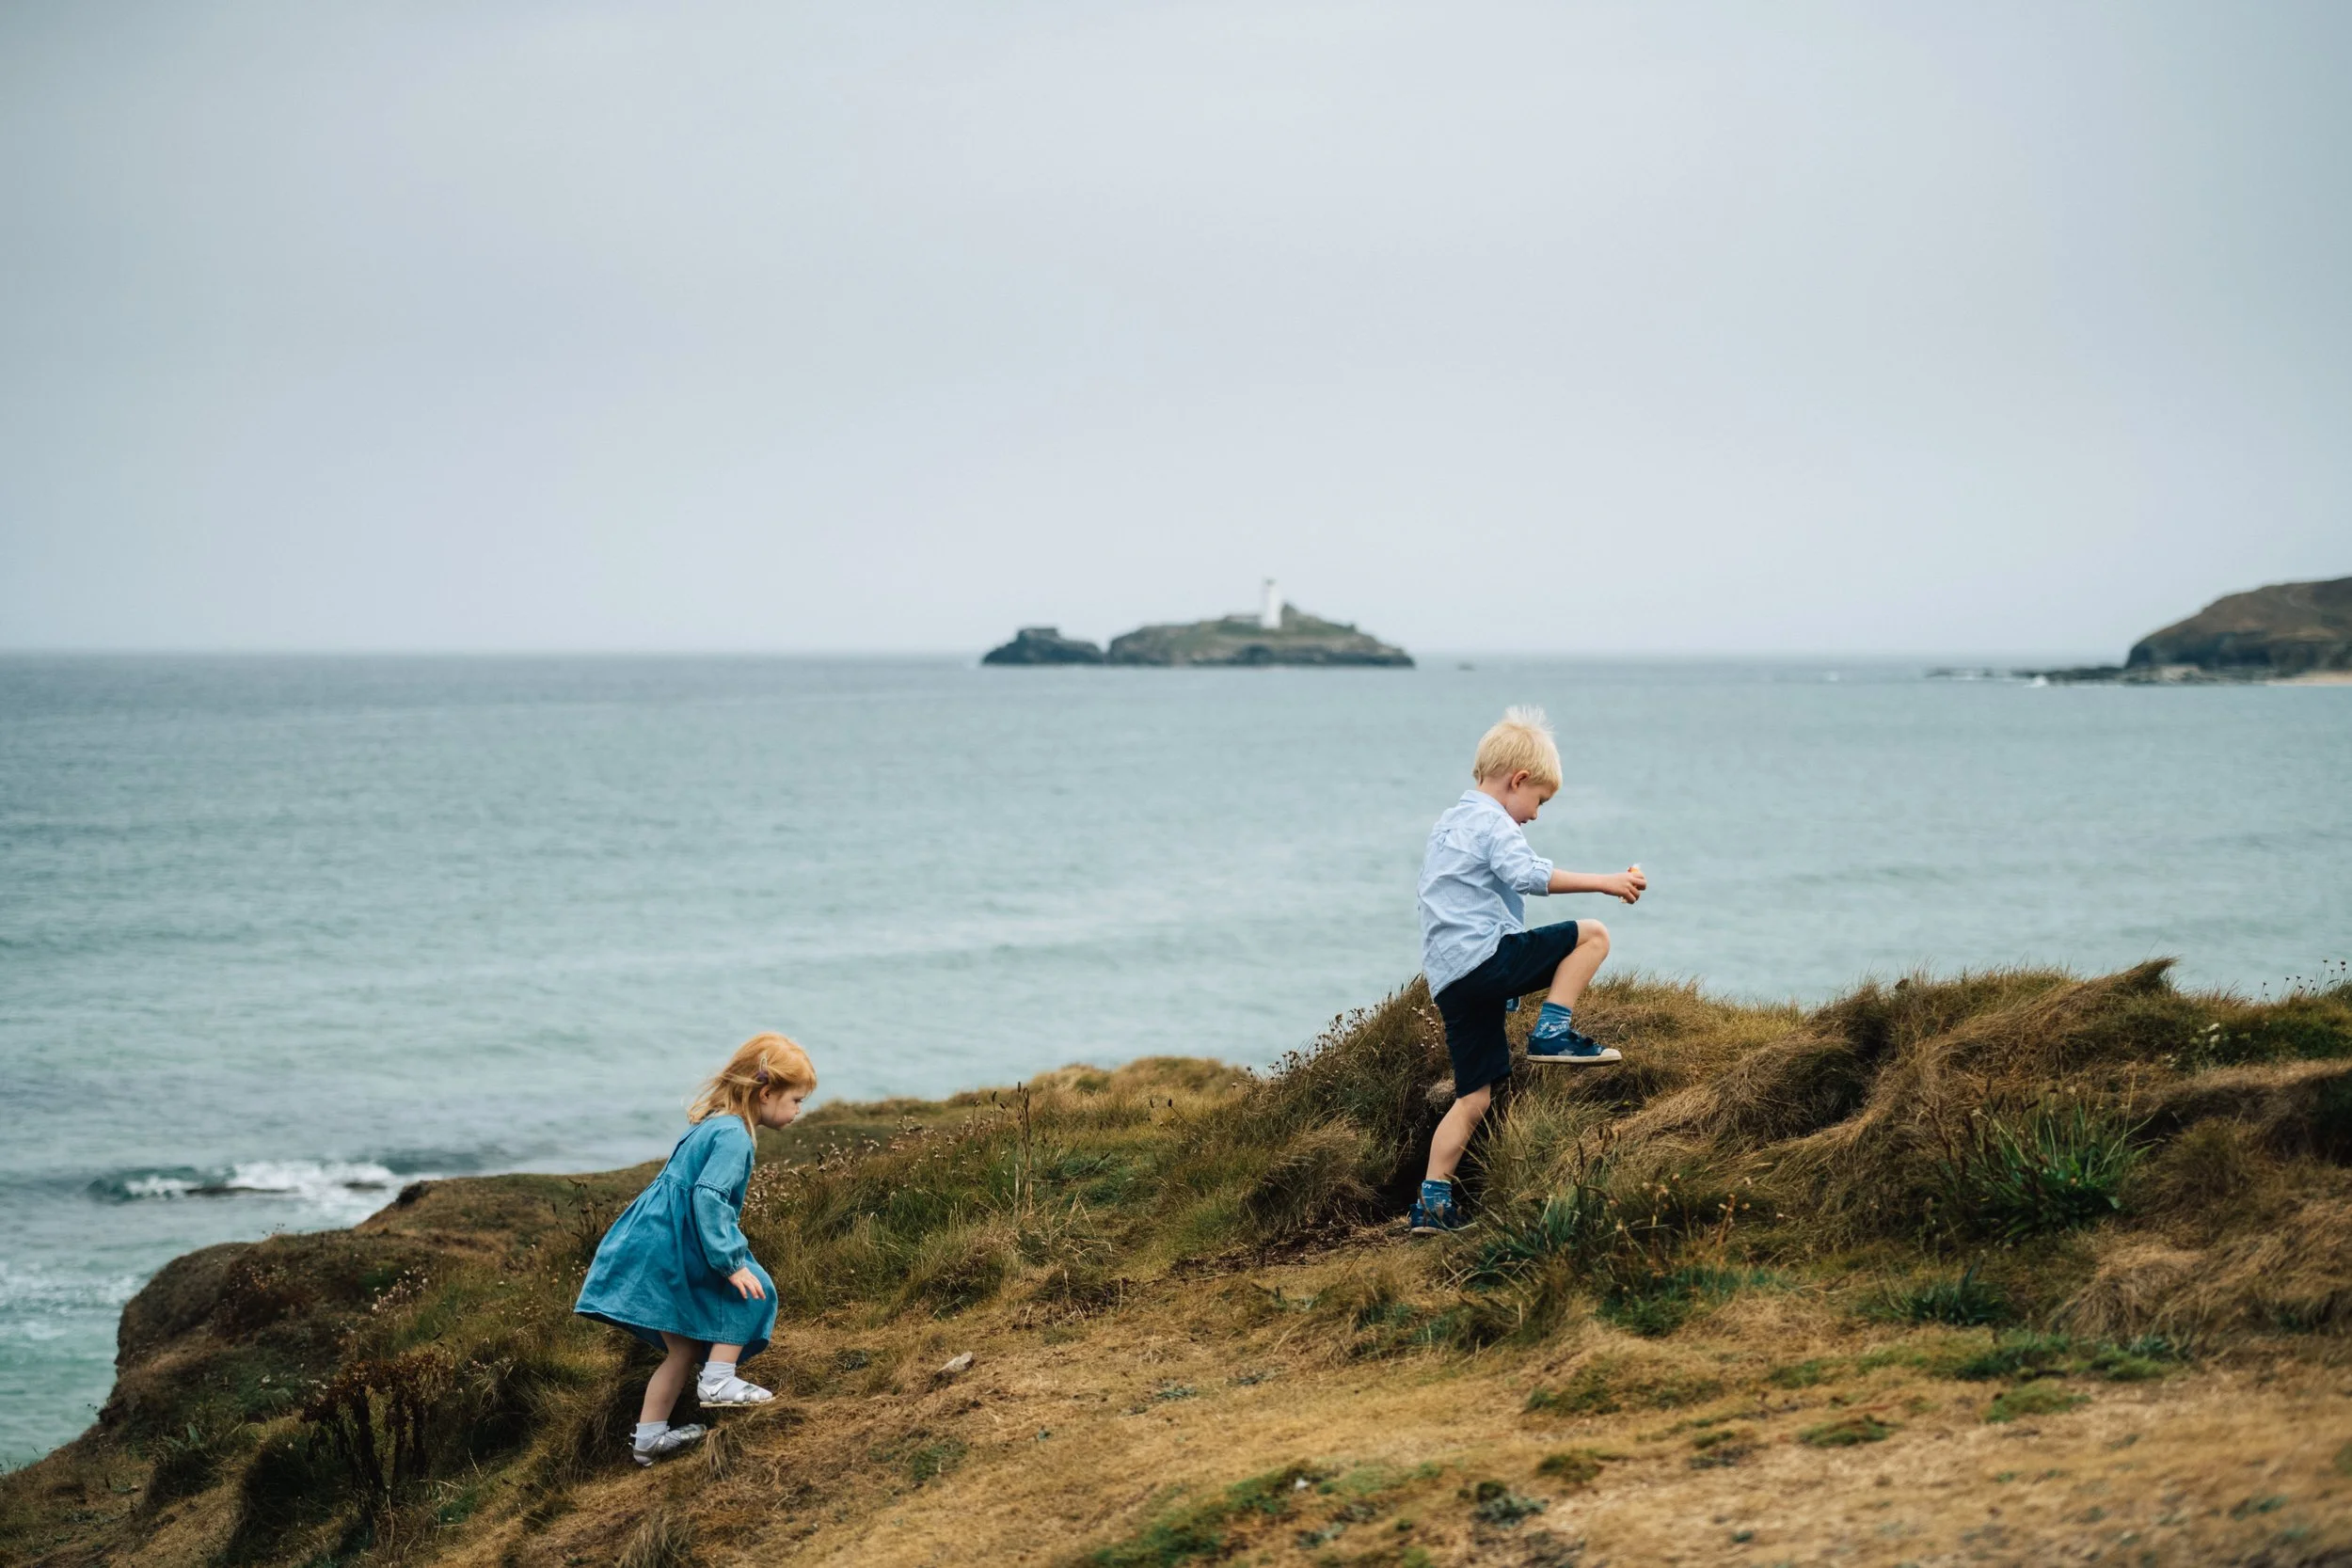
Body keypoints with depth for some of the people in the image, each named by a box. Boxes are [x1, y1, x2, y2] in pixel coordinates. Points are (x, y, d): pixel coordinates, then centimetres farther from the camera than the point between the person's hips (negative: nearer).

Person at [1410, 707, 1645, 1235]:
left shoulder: (1450, 823, 26)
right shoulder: (1491, 821, -5)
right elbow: (1527, 875, -22)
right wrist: (1605, 883, -20)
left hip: (1448, 980, 9)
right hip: (1485, 957, -9)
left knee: (1474, 1097, 9)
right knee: (1591, 936, -5)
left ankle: (1432, 1201, 4)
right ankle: (1553, 1034, -8)